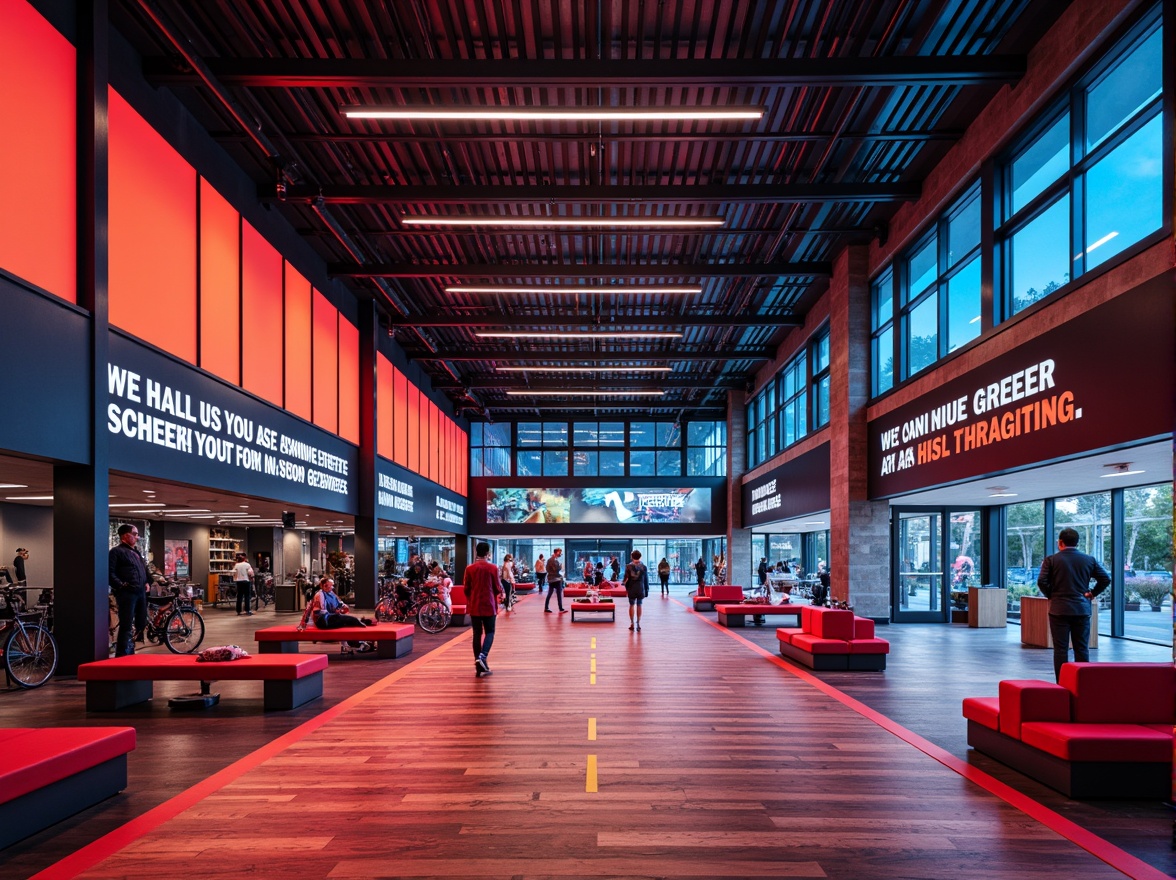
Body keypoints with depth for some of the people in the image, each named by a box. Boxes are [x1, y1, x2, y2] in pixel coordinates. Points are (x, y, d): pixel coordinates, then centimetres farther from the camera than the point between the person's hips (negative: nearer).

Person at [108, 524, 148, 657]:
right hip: (127, 593, -9)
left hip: (140, 592, 9)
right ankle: (122, 656, -4)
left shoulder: (136, 551, 22)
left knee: (141, 624, 12)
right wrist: (121, 585, -19)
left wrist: (146, 582, 17)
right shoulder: (116, 551, -4)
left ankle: (130, 651, 23)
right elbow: (110, 573, -13)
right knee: (126, 626, -8)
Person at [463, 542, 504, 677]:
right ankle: (482, 656, -16)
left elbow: (466, 589, 5)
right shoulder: (493, 568, -6)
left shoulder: (469, 568, 0)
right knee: (489, 632, 10)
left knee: (477, 634, 8)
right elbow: (498, 589, -2)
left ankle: (479, 667, 7)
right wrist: (499, 579, 18)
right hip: (489, 606, -2)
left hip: (474, 607, 2)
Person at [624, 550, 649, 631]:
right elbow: (646, 579, 0)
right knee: (639, 605, 8)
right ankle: (638, 623, 6)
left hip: (631, 589, 0)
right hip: (640, 589, 0)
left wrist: (626, 588, 11)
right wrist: (647, 590, 8)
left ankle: (632, 623, 11)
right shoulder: (643, 567, -3)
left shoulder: (628, 566, -5)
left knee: (631, 605, 10)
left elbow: (626, 579, -3)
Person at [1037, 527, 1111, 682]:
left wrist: (1050, 595, 3)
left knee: (1061, 650, 1)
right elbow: (1106, 579, 0)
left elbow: (1042, 581, -12)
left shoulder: (1051, 560, -4)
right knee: (1082, 649, 8)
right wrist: (1092, 593, 8)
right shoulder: (1089, 560, 4)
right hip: (1082, 609, 2)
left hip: (1059, 609, -2)